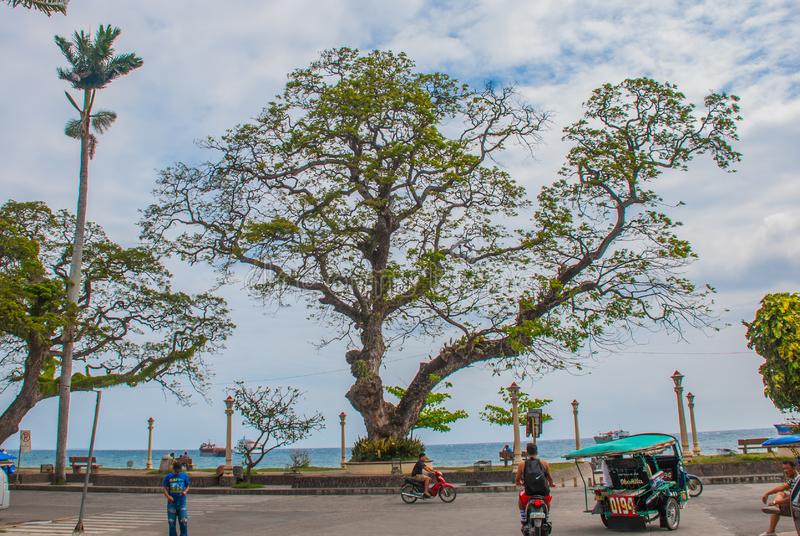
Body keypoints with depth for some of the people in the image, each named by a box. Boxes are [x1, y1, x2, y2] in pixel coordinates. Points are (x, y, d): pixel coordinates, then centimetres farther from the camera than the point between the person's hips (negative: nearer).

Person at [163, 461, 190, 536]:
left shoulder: (184, 476, 2)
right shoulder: (168, 477, -1)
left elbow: (187, 487, 9)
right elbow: (165, 488, 1)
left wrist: (185, 491, -13)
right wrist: (168, 496, -16)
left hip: (182, 502, 0)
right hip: (172, 502, 0)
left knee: (184, 521, -5)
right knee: (172, 522, 6)